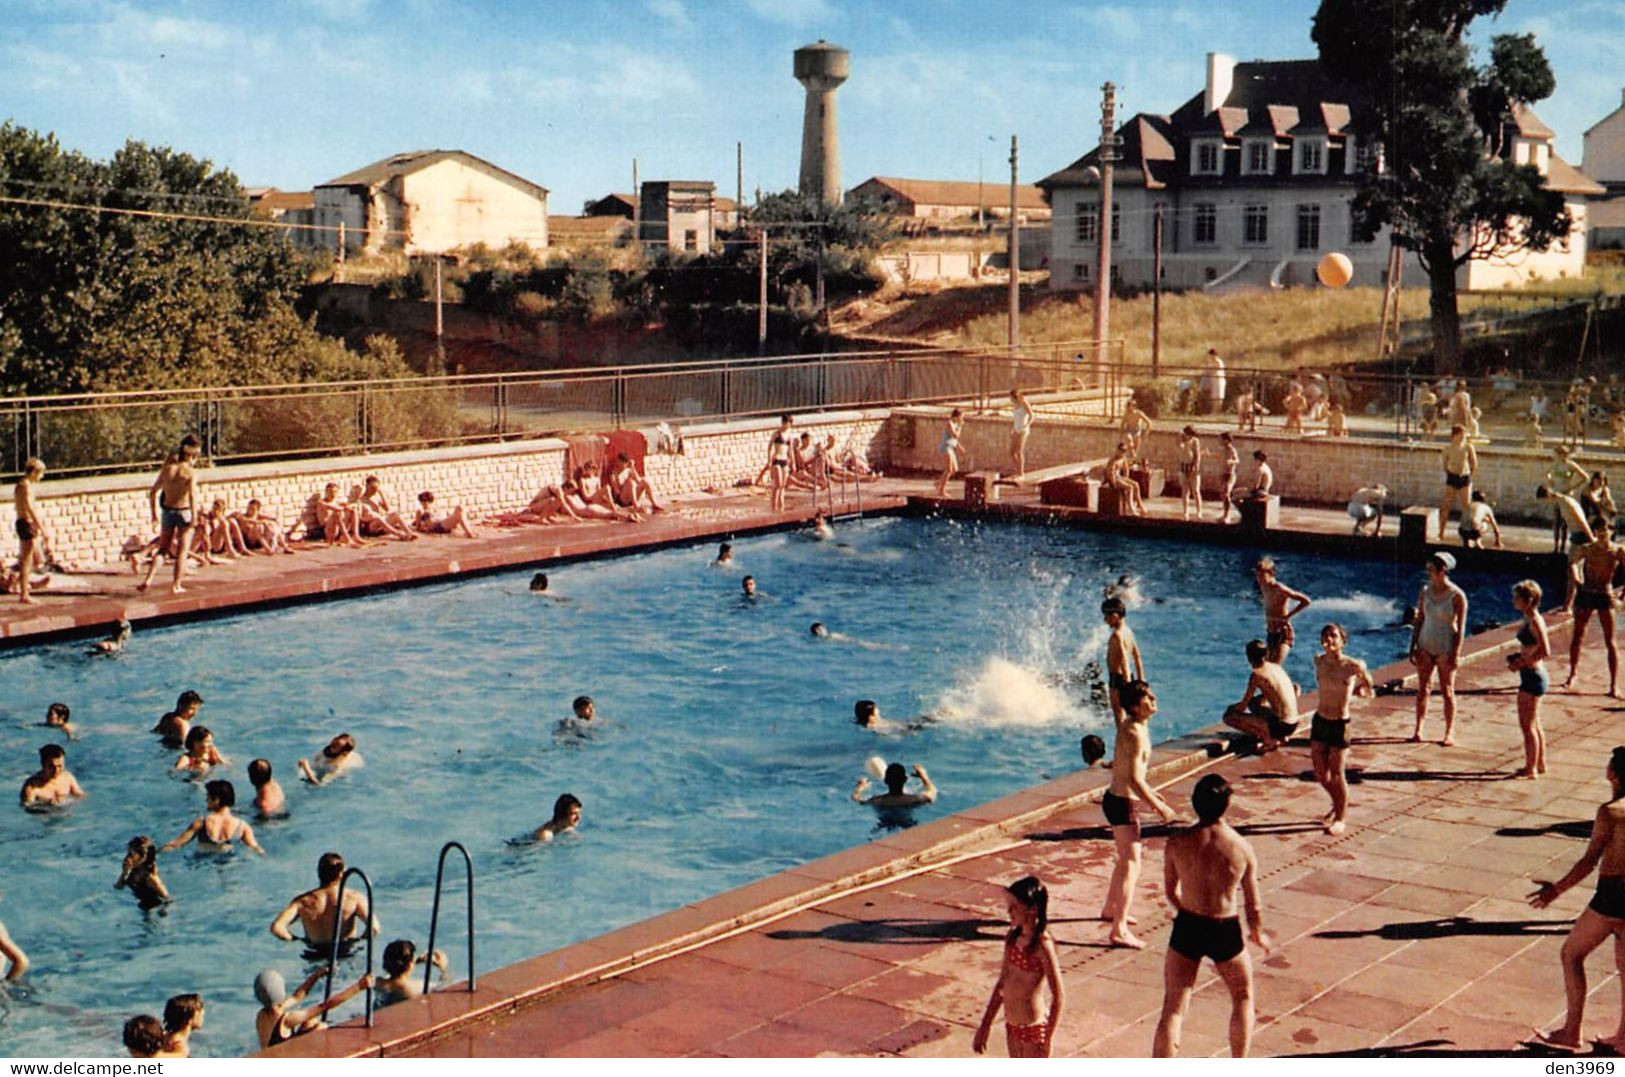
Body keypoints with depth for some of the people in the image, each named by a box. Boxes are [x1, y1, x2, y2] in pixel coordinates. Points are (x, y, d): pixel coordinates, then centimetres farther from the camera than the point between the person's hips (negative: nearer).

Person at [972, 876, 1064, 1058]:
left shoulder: (1042, 945, -20)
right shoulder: (1013, 938, 2)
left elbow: (1059, 997, -18)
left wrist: (1047, 1041, -19)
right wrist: (985, 1025, 14)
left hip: (1033, 1029, -8)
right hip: (1012, 1027, 8)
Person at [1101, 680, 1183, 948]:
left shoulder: (1128, 727, 8)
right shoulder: (1136, 734, -22)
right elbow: (1134, 779, -26)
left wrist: (1150, 792, 24)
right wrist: (1158, 806, -21)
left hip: (1117, 798, 10)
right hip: (1123, 803, -10)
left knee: (1127, 858, 26)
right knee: (1131, 865, -9)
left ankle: (1111, 909, 43)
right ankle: (1119, 931, -11)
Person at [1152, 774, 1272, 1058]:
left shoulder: (1176, 844, -9)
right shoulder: (1242, 848, -11)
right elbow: (1252, 904, 0)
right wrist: (1258, 935, 19)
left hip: (1187, 928, 0)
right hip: (1225, 932, 0)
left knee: (1173, 1007, 6)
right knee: (1243, 996, 25)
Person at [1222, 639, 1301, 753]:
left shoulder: (1257, 674, -13)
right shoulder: (1276, 667, 10)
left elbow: (1242, 707, -9)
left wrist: (1231, 708, 13)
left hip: (1281, 726, -8)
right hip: (1293, 724, 8)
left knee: (1229, 717, -6)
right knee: (1253, 702, 32)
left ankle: (1269, 740, -3)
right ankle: (1281, 737, 15)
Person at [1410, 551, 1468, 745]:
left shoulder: (1457, 596, -12)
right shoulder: (1425, 591, 2)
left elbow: (1460, 627, -10)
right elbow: (1419, 620, 8)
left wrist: (1456, 653, -14)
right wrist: (1413, 647, 6)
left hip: (1445, 649, -4)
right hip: (1425, 646, 4)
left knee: (1447, 691, 3)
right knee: (1422, 688, 6)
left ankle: (1450, 733, 12)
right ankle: (1418, 730, 13)